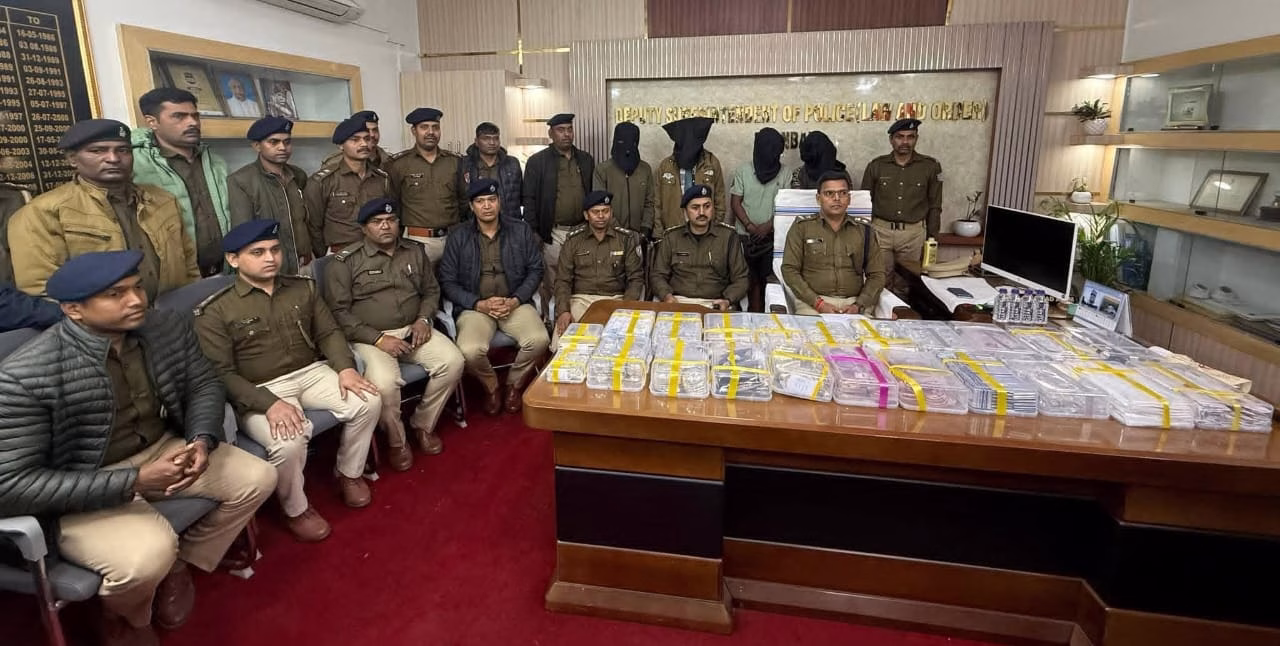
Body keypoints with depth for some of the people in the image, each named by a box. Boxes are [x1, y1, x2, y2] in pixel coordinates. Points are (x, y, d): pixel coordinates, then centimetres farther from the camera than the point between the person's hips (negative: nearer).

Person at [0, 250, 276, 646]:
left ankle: (181, 566, 19)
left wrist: (203, 440, -18)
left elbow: (204, 385, 3)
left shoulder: (169, 327, -9)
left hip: (163, 449, 6)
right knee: (149, 553, -29)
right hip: (81, 491, -6)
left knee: (258, 478, -3)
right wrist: (133, 481, -30)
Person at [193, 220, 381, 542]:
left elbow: (329, 331, 8)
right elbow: (221, 373, -12)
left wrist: (345, 367, -11)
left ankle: (348, 473, 9)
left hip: (310, 373, 5)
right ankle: (296, 510, 1)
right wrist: (269, 403, -25)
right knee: (289, 443, -31)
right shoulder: (214, 312, -7)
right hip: (258, 391, -4)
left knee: (369, 402, -17)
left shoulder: (303, 287, 7)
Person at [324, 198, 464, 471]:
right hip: (369, 337, -4)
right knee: (384, 383, -32)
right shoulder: (346, 261, -3)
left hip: (413, 330, 4)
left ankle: (423, 424, 4)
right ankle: (396, 441, -2)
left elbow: (431, 291, 19)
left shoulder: (415, 252, 11)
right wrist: (378, 338, -17)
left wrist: (424, 319, -2)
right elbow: (337, 310, -7)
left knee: (453, 361, -19)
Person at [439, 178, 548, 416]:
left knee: (539, 340, -28)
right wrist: (479, 304, -12)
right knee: (470, 351, -30)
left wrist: (515, 301, -9)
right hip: (475, 306, -1)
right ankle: (491, 386, 6)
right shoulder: (458, 236, 4)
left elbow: (535, 269, 6)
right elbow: (448, 281, 1)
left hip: (515, 303, 1)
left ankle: (515, 383, 5)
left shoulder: (521, 230, 8)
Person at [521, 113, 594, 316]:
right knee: (549, 284, 1)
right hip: (552, 233, -3)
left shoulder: (586, 160, 11)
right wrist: (533, 235, -8)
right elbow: (529, 200, -2)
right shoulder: (537, 161, 0)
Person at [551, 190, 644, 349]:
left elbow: (635, 278, 4)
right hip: (581, 299, 0)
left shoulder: (627, 238, 6)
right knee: (560, 343, -26)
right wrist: (563, 311, -12)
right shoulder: (573, 240, 8)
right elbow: (563, 280, 5)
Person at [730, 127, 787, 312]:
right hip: (746, 236, 0)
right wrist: (750, 226, -10)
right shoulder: (743, 171, 2)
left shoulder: (785, 173, 1)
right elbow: (735, 202, 0)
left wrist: (768, 225, -11)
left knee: (768, 280, -3)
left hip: (772, 236, 0)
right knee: (751, 280, 2)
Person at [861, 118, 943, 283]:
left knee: (906, 284, 6)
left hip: (913, 233, 0)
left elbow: (935, 206, 6)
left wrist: (932, 238, 4)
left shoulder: (931, 166, 1)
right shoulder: (875, 165, 1)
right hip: (881, 231, 0)